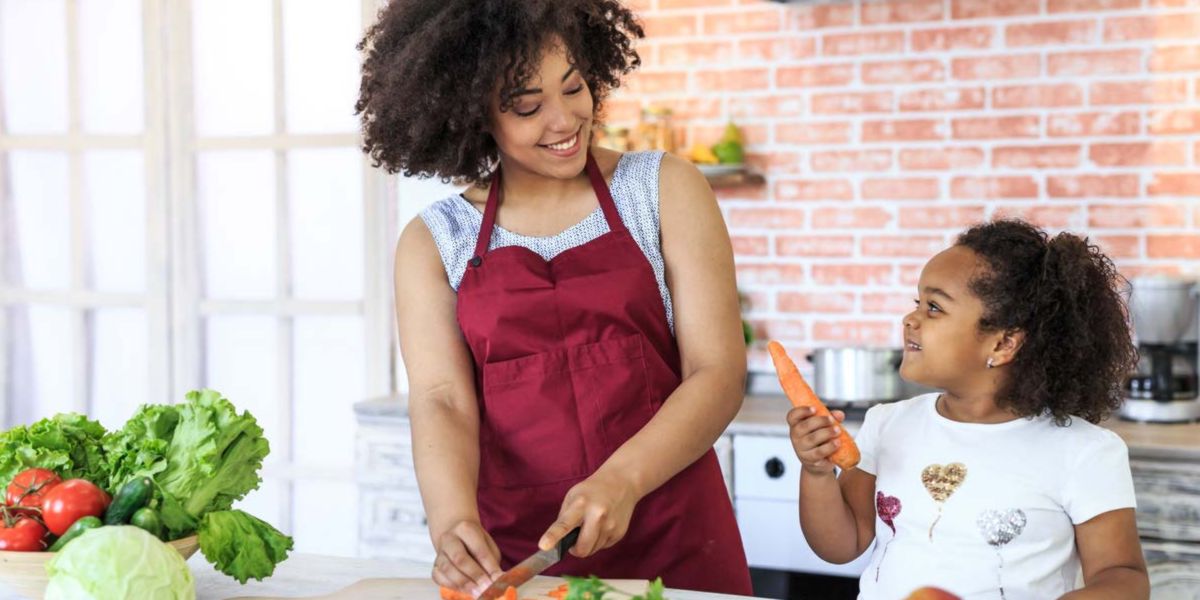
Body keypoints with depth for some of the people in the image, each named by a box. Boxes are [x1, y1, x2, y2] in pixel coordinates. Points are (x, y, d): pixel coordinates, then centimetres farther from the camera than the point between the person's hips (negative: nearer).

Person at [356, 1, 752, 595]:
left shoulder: (663, 190, 1)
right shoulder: (432, 241, 3)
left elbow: (718, 374, -5)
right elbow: (441, 401, -7)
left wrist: (622, 480, -21)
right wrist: (453, 518, -27)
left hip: (673, 544, 0)